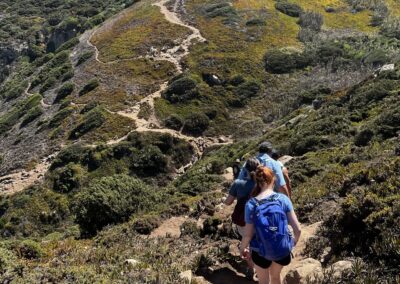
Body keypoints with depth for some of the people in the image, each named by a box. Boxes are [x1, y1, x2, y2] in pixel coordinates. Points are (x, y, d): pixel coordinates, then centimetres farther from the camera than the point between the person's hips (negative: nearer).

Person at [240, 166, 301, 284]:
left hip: (261, 251, -2)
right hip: (283, 249, 2)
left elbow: (248, 235, -13)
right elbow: (298, 229, -13)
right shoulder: (283, 199, -15)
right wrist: (295, 241, 9)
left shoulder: (251, 204, -17)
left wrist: (242, 249, 7)